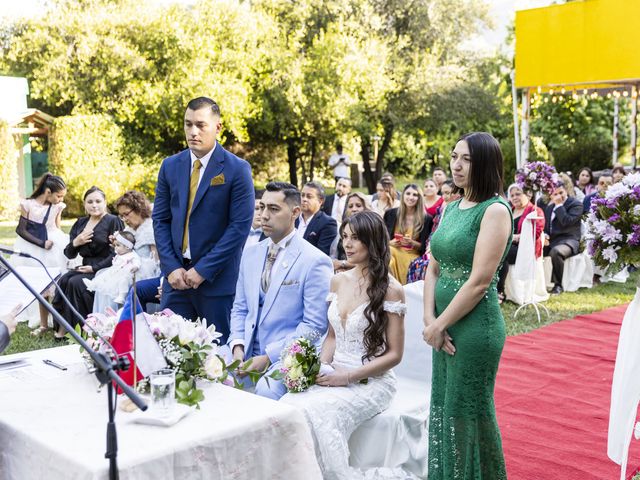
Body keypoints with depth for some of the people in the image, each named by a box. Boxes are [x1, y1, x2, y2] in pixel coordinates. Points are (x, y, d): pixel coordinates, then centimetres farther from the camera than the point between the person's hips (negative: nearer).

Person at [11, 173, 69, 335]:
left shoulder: (58, 206, -2)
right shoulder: (28, 204, -11)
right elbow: (21, 230, -9)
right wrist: (42, 243, -15)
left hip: (53, 247, 1)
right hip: (33, 248, -1)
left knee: (55, 285, -6)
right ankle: (43, 324, 12)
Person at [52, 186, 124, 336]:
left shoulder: (113, 221, -2)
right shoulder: (80, 223, 17)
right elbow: (69, 254, 17)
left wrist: (94, 268, -17)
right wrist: (75, 243, -5)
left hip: (104, 269, -6)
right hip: (86, 267, 6)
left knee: (76, 283, -28)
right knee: (63, 280, -23)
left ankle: (76, 328, -18)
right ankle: (62, 326, -19)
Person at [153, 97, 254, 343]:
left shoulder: (237, 169, -6)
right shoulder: (170, 166, 8)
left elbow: (240, 226, -10)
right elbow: (160, 219, 9)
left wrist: (203, 270, -13)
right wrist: (171, 267, -4)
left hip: (217, 279, -4)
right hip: (176, 276, 4)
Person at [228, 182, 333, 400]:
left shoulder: (315, 261, -9)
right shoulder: (250, 254, 12)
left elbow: (315, 325, -12)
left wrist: (268, 357, -16)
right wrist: (237, 347, -2)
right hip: (248, 352, 6)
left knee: (265, 390, -33)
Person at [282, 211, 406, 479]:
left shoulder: (390, 290, -9)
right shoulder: (338, 281, 9)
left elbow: (394, 354, -8)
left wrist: (348, 376, -15)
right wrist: (320, 366, -3)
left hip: (371, 382, -5)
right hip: (335, 376, 5)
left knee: (317, 413, -31)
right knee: (288, 405, -24)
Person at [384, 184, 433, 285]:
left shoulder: (426, 219, 3)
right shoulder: (390, 214, 9)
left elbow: (424, 246, 5)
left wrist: (412, 243, -13)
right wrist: (390, 242, -6)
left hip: (413, 257, -3)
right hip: (393, 251, 3)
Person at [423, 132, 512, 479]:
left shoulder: (495, 210, -14)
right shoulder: (450, 208, 10)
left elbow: (479, 281, -19)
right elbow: (433, 269, 8)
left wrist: (439, 324, -13)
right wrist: (430, 320, -5)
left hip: (475, 326, -8)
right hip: (445, 326, 8)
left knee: (469, 412, 5)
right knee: (444, 408, 16)